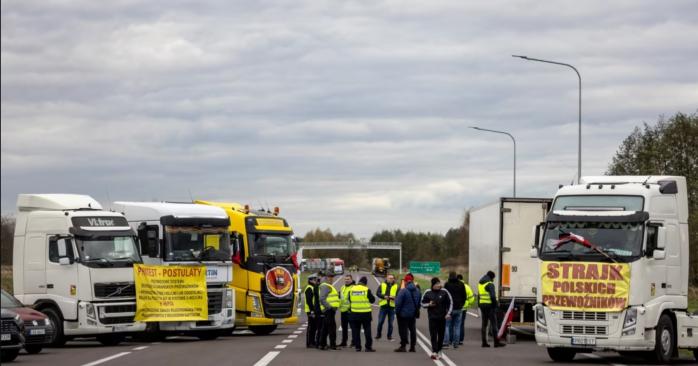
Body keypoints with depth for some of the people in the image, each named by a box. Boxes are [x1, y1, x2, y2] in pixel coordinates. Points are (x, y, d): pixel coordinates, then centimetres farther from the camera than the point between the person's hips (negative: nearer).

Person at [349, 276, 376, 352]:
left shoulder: (352, 289, -1)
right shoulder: (366, 290, -11)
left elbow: (349, 300, 10)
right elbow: (372, 300, -2)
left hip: (354, 313, 2)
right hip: (365, 313, -2)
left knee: (355, 330, 9)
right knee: (367, 330, 5)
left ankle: (357, 346, 7)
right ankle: (368, 347, 3)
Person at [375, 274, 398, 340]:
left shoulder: (396, 287, 5)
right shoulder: (382, 285, 6)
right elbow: (377, 293, -3)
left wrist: (394, 297, -23)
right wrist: (384, 296, -19)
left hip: (392, 306, 0)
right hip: (383, 306, 0)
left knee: (390, 323, 6)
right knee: (380, 322, 3)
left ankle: (389, 336, 16)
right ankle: (378, 335, 16)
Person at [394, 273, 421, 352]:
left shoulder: (403, 291, -18)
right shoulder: (417, 291, 3)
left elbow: (398, 303, -17)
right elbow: (419, 302, 10)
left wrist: (397, 311, -4)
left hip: (404, 314, -6)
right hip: (413, 314, 6)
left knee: (403, 330, -1)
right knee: (412, 330, 12)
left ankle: (403, 346, -2)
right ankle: (412, 347, 15)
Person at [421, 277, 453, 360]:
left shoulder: (444, 292, -2)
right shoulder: (427, 293, -2)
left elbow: (450, 303, 5)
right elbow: (422, 303, 8)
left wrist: (448, 313, -3)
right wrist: (429, 304, -12)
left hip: (442, 317, 1)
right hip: (432, 317, -1)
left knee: (441, 335, 7)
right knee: (433, 335, -10)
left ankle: (439, 350, 23)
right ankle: (434, 352, -15)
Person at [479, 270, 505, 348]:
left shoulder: (480, 284, 14)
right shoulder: (490, 284, -13)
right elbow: (493, 296, -21)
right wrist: (495, 305, -12)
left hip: (482, 305, 8)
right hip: (489, 305, -8)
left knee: (484, 324, 10)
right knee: (493, 324, -5)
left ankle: (484, 342, 8)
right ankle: (496, 342, -7)